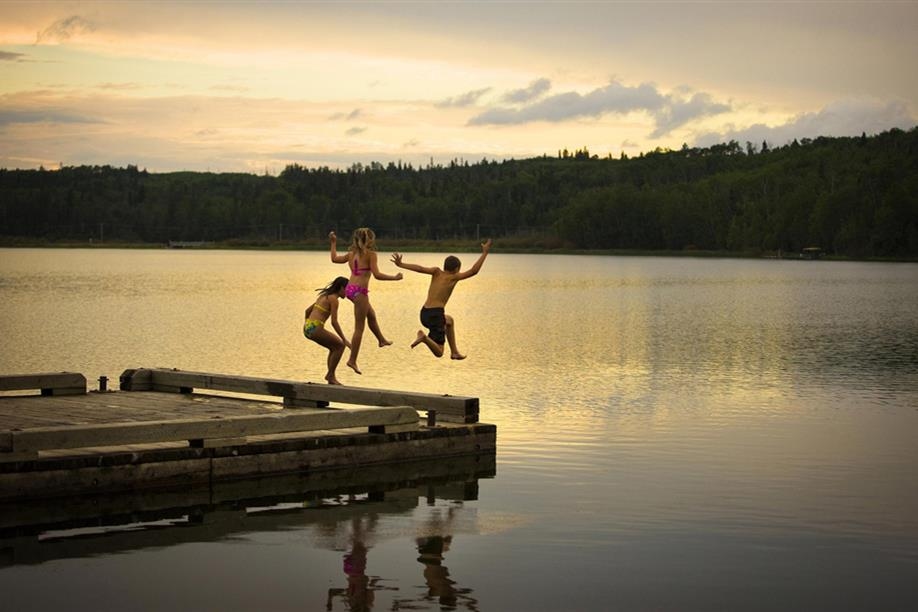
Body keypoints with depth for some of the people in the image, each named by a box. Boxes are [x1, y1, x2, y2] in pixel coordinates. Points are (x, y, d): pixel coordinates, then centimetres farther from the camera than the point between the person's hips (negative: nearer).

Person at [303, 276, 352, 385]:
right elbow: (334, 322, -13)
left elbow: (308, 310, 26)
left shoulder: (325, 296, 19)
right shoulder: (334, 299, -8)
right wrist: (345, 340, -11)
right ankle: (330, 375, 4)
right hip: (315, 328, -9)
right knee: (340, 345, 4)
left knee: (334, 347, 20)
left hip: (307, 328, 9)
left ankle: (331, 378, 18)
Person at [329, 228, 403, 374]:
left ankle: (381, 340, 50)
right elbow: (377, 275, -14)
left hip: (350, 289, 8)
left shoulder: (352, 253, 12)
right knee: (359, 328, -2)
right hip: (360, 291, -8)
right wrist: (395, 277, -3)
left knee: (371, 314, 31)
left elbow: (335, 258, 26)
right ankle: (352, 360, -2)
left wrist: (333, 243, 40)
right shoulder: (370, 254, -8)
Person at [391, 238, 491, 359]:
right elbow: (473, 271, -6)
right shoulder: (453, 277, -2)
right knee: (439, 353, -2)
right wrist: (484, 253, 1)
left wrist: (401, 264, -12)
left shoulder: (437, 272, 7)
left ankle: (454, 352, 36)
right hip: (436, 314, -7)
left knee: (449, 321, 37)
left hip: (424, 313, 7)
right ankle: (424, 337, -28)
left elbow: (420, 268, -8)